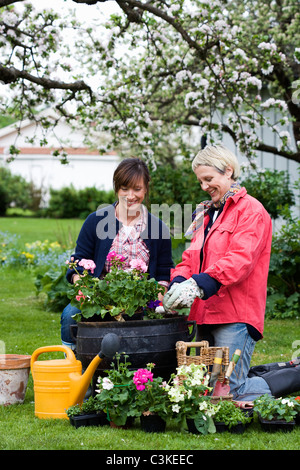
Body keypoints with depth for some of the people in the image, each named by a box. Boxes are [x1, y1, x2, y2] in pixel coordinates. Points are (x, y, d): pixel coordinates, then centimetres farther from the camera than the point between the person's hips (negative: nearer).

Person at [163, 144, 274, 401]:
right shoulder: (205, 214, 22)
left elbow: (241, 259, -17)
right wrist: (179, 283, -8)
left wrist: (198, 284, -28)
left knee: (229, 390, -13)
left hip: (235, 315, -8)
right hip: (206, 313, 8)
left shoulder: (250, 209, -3)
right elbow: (190, 257, 15)